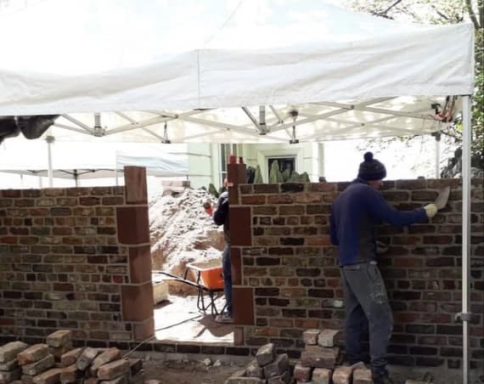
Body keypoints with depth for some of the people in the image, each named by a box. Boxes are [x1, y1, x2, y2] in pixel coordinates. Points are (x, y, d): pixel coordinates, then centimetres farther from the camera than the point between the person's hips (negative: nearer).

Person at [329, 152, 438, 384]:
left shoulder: (340, 198, 18)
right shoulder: (366, 192, -7)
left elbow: (334, 238, 21)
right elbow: (395, 219, -10)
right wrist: (425, 213, 3)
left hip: (346, 264, 9)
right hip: (362, 264, -9)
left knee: (354, 317, 12)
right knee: (380, 317, -6)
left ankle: (355, 364, 17)